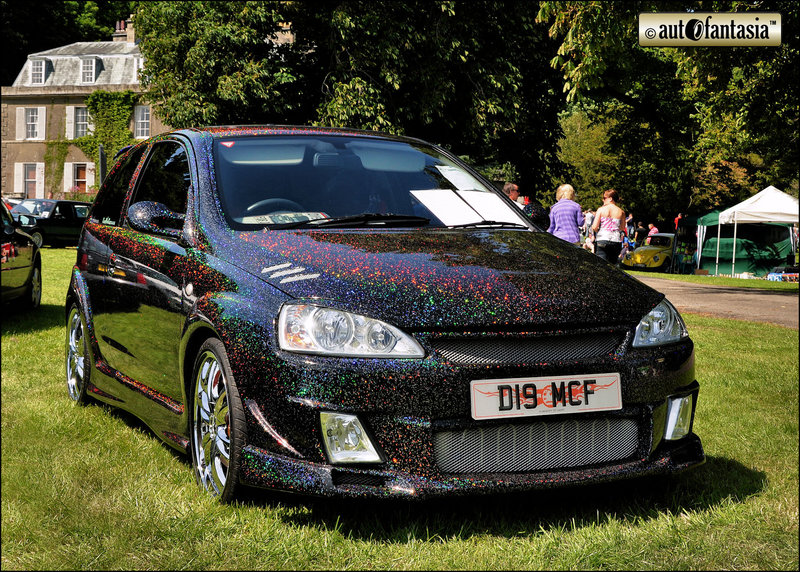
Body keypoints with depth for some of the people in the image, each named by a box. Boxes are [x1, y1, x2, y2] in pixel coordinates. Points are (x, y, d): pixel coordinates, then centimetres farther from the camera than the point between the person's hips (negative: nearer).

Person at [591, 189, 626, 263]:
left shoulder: (601, 210, -2)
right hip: (616, 241, 3)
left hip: (602, 240, -3)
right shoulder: (621, 212, 5)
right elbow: (622, 228, 13)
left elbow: (594, 227, -6)